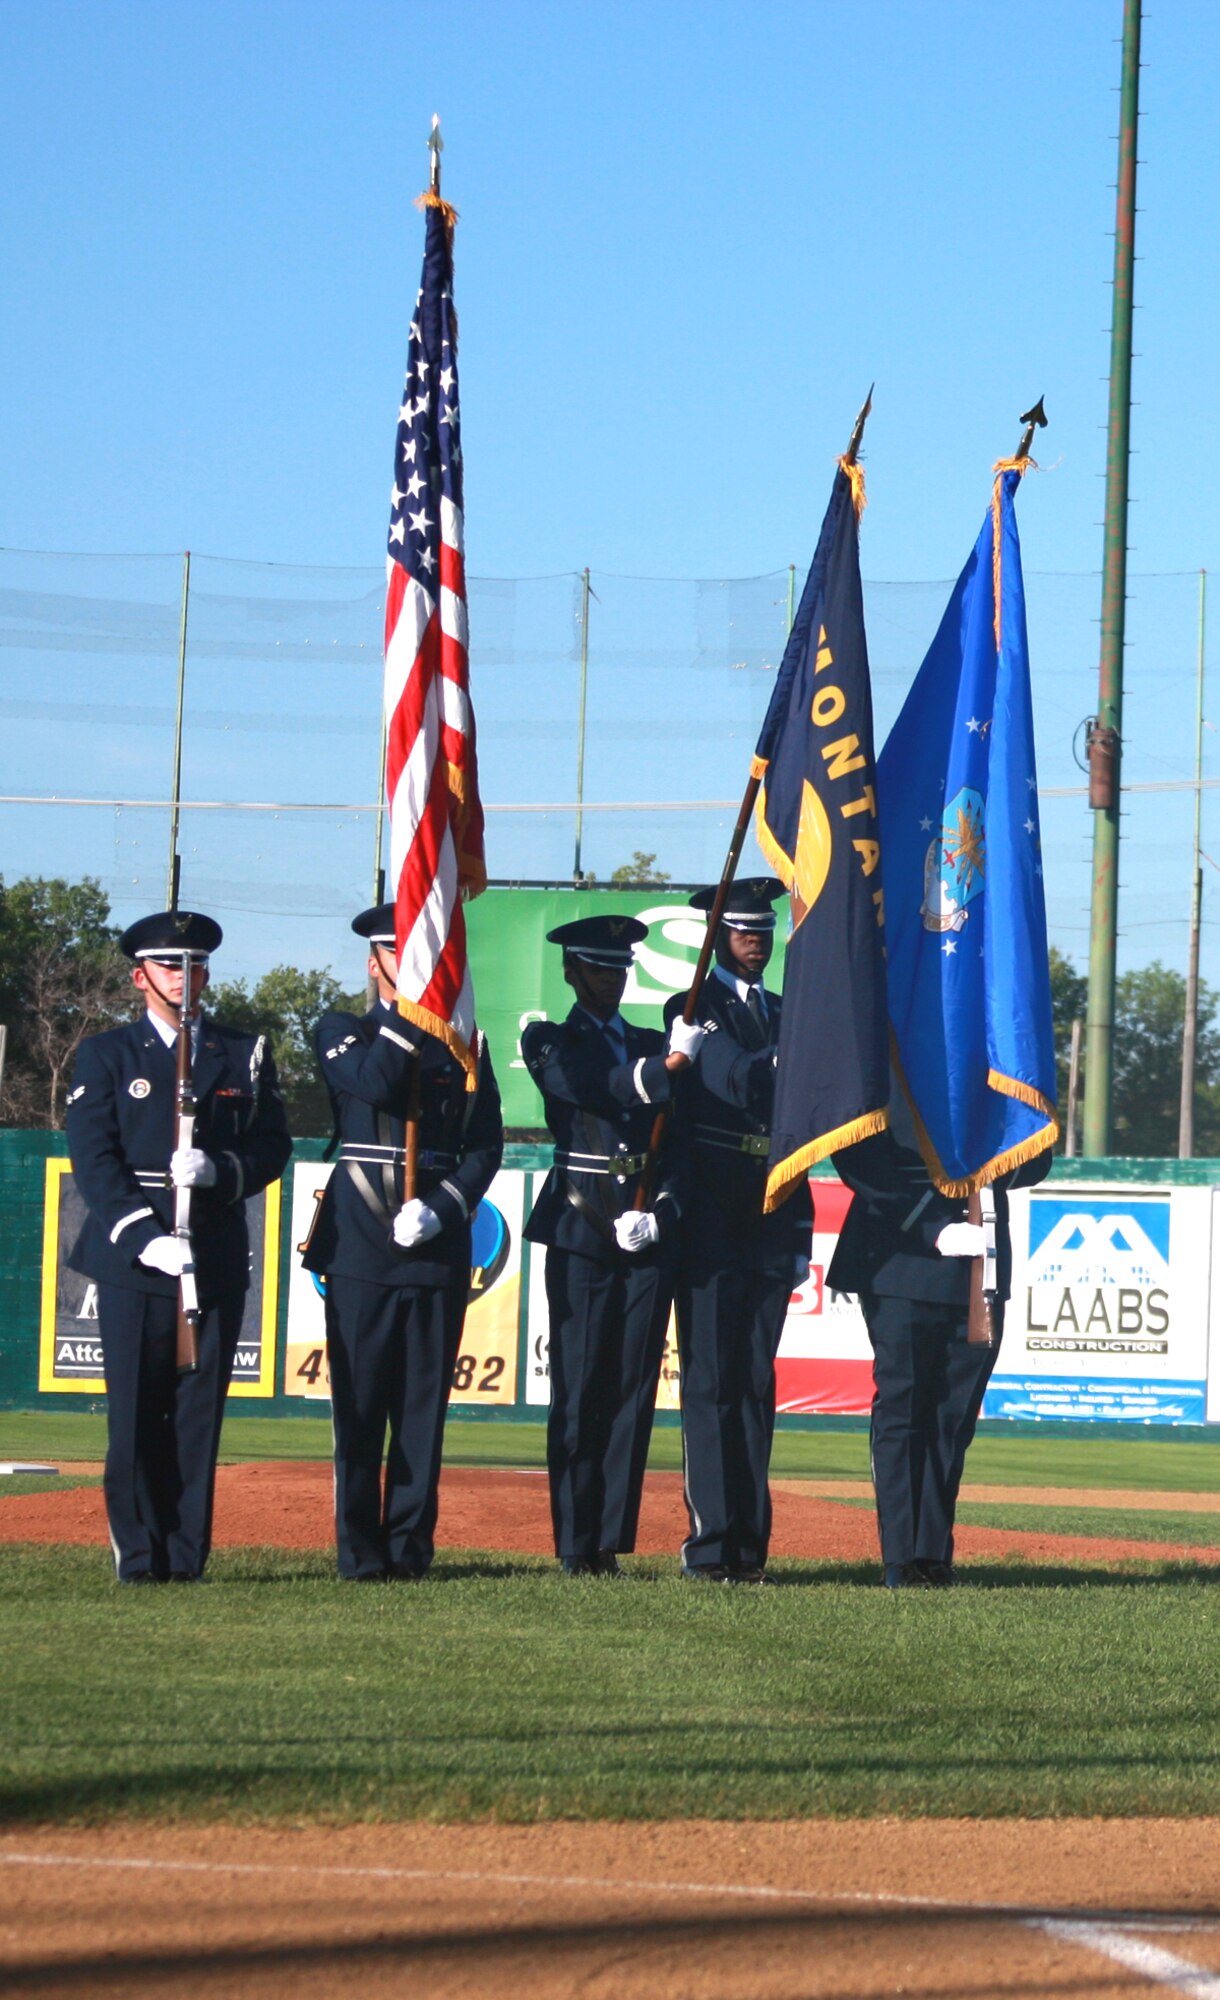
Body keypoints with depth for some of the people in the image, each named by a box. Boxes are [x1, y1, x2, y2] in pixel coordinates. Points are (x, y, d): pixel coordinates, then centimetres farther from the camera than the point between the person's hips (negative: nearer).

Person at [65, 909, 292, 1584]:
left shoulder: (245, 1055, 15)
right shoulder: (106, 1056, 8)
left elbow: (272, 1147, 9)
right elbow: (93, 1160, -2)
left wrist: (219, 1169, -13)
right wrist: (145, 1238, -15)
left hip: (217, 1256, 2)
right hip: (131, 1257, -2)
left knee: (199, 1413, 0)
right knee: (135, 1415, -4)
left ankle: (185, 1554, 4)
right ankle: (139, 1554, 1)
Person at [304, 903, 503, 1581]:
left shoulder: (465, 1043, 13)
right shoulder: (344, 1034, 8)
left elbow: (486, 1145, 8)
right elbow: (376, 1083, -14)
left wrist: (442, 1207, -8)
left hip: (440, 1243, 2)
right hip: (361, 1240, -2)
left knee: (425, 1401, 1)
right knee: (360, 1404, -3)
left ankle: (411, 1545, 5)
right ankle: (361, 1552, 0)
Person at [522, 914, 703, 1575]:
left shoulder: (652, 1045, 18)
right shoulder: (549, 1042, 8)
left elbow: (677, 1144, 13)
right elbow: (586, 1087, -13)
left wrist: (660, 1211, -5)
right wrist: (662, 1070, -27)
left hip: (651, 1239, 3)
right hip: (582, 1234, -3)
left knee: (634, 1390, 0)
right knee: (579, 1390, -5)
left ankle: (612, 1540, 2)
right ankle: (576, 1545, -3)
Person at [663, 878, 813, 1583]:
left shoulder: (786, 1014, 18)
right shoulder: (692, 1010, 1)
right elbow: (735, 1082, -16)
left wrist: (801, 1227, 15)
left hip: (772, 1222, 5)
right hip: (712, 1222, -5)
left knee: (757, 1383, 5)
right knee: (712, 1381, -6)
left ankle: (751, 1544, 6)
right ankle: (711, 1545, -8)